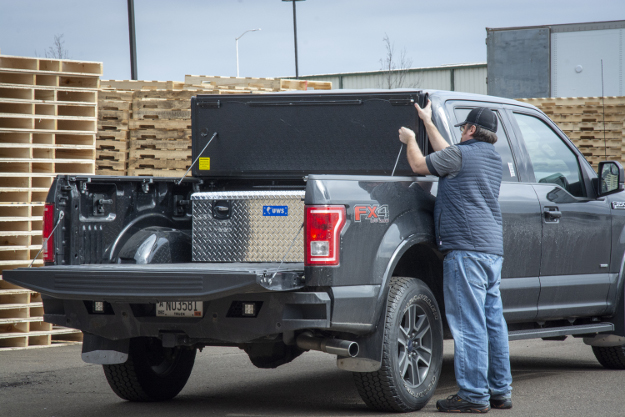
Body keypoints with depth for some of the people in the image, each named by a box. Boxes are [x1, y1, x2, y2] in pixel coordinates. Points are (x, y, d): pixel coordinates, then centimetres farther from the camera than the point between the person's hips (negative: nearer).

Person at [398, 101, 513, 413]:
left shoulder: (461, 154, -8)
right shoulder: (494, 159, 18)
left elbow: (419, 165, 1)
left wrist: (410, 139, 20)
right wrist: (428, 123, 38)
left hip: (466, 249, -9)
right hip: (493, 248, 9)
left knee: (469, 325, -8)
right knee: (493, 321, 12)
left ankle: (474, 396, -7)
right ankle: (500, 391, 17)